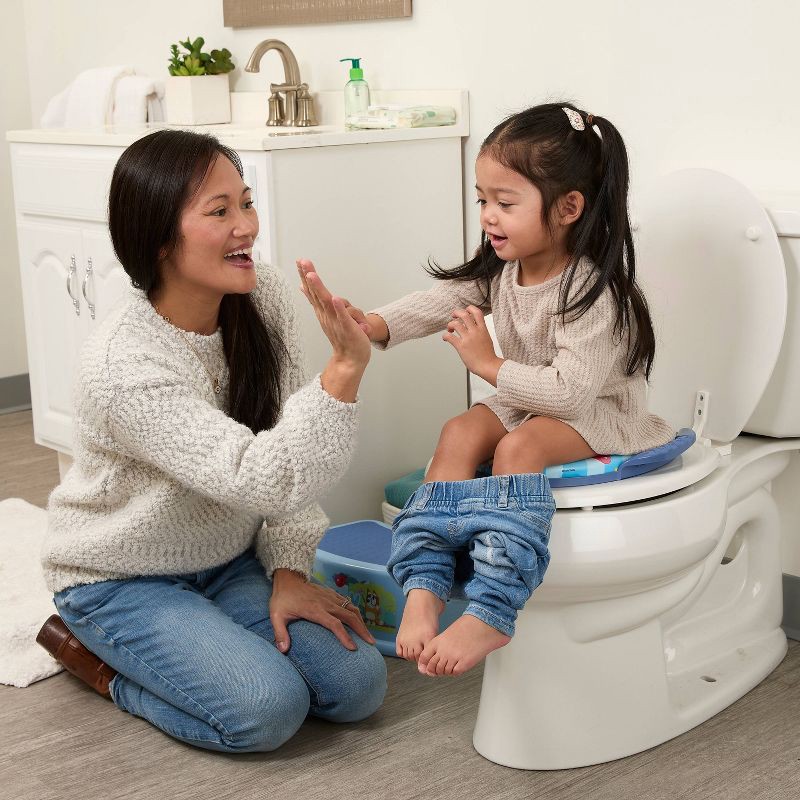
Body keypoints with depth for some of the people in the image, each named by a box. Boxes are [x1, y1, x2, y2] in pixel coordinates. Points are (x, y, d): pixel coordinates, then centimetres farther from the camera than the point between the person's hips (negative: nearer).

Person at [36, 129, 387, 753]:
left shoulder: (265, 298, -11)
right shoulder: (123, 366, -30)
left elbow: (284, 451, -1)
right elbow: (263, 482, -37)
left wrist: (289, 571, -7)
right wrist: (346, 368, -48)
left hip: (228, 561, 6)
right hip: (122, 578, -6)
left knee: (357, 684, -8)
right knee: (267, 708, -23)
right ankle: (95, 654, 2)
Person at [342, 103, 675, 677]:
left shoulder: (592, 293, -25)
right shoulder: (500, 268, 0)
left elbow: (571, 389, -30)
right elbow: (441, 301, -4)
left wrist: (489, 364, -26)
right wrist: (374, 326, -23)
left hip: (598, 415, -8)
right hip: (525, 403, 8)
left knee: (520, 446, -33)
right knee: (460, 434, -18)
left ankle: (490, 615, -38)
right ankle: (424, 591, -28)